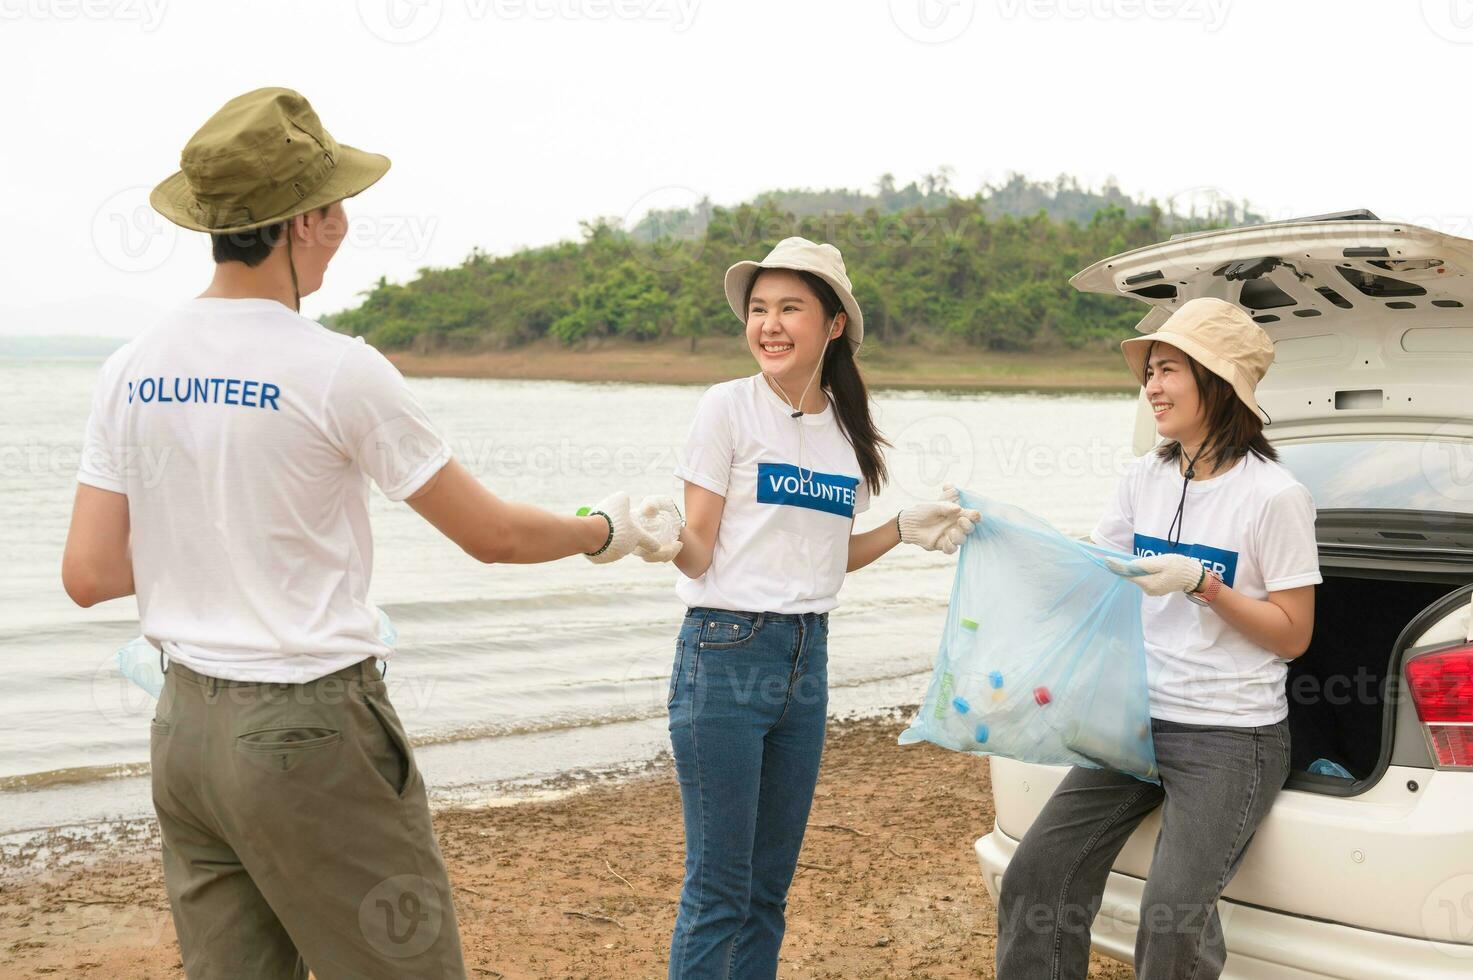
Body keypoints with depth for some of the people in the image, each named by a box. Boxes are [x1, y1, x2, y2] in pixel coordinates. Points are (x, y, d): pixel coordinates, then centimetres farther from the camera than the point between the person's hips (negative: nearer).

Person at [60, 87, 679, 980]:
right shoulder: (338, 371, -14)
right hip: (312, 735, -6)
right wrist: (607, 531, 12)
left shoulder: (132, 370, 2)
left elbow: (88, 576, 2)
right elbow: (493, 535, -6)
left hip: (185, 729, 7)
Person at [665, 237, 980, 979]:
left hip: (807, 659, 6)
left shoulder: (847, 427, 9)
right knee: (718, 886, -3)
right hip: (726, 654, -5)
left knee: (770, 886, 13)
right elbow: (698, 552, -8)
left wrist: (904, 530, 7)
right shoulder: (729, 407, -6)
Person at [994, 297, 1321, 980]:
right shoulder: (1146, 479, 6)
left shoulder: (1273, 496, -11)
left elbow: (1293, 635, -8)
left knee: (1173, 916, -20)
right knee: (1035, 879, -4)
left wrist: (1202, 584, -20)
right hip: (1138, 718, 6)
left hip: (1230, 741, -6)